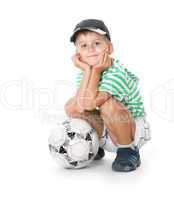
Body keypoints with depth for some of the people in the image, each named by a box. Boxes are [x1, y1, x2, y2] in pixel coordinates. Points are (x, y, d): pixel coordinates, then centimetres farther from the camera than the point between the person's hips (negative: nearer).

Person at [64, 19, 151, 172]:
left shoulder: (118, 74, -27)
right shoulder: (83, 74, -5)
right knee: (71, 105, -12)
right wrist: (87, 70, -24)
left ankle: (129, 151, -12)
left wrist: (96, 70, -30)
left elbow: (89, 103, -40)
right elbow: (80, 107, -23)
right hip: (108, 134, 7)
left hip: (134, 131, -7)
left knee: (108, 104, -35)